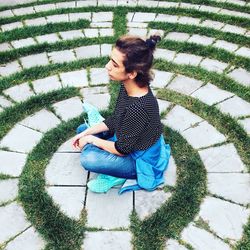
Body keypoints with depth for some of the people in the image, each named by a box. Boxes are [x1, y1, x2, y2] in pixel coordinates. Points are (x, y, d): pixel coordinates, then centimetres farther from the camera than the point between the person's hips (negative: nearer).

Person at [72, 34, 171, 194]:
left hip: (141, 161, -9)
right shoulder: (128, 86, -13)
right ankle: (110, 172, 6)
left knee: (88, 158, -30)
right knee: (82, 129, 13)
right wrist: (86, 133, -3)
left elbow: (122, 149, -25)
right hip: (127, 140, 9)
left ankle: (113, 176, -1)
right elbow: (115, 121, 2)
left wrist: (91, 140, -11)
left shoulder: (138, 108, -39)